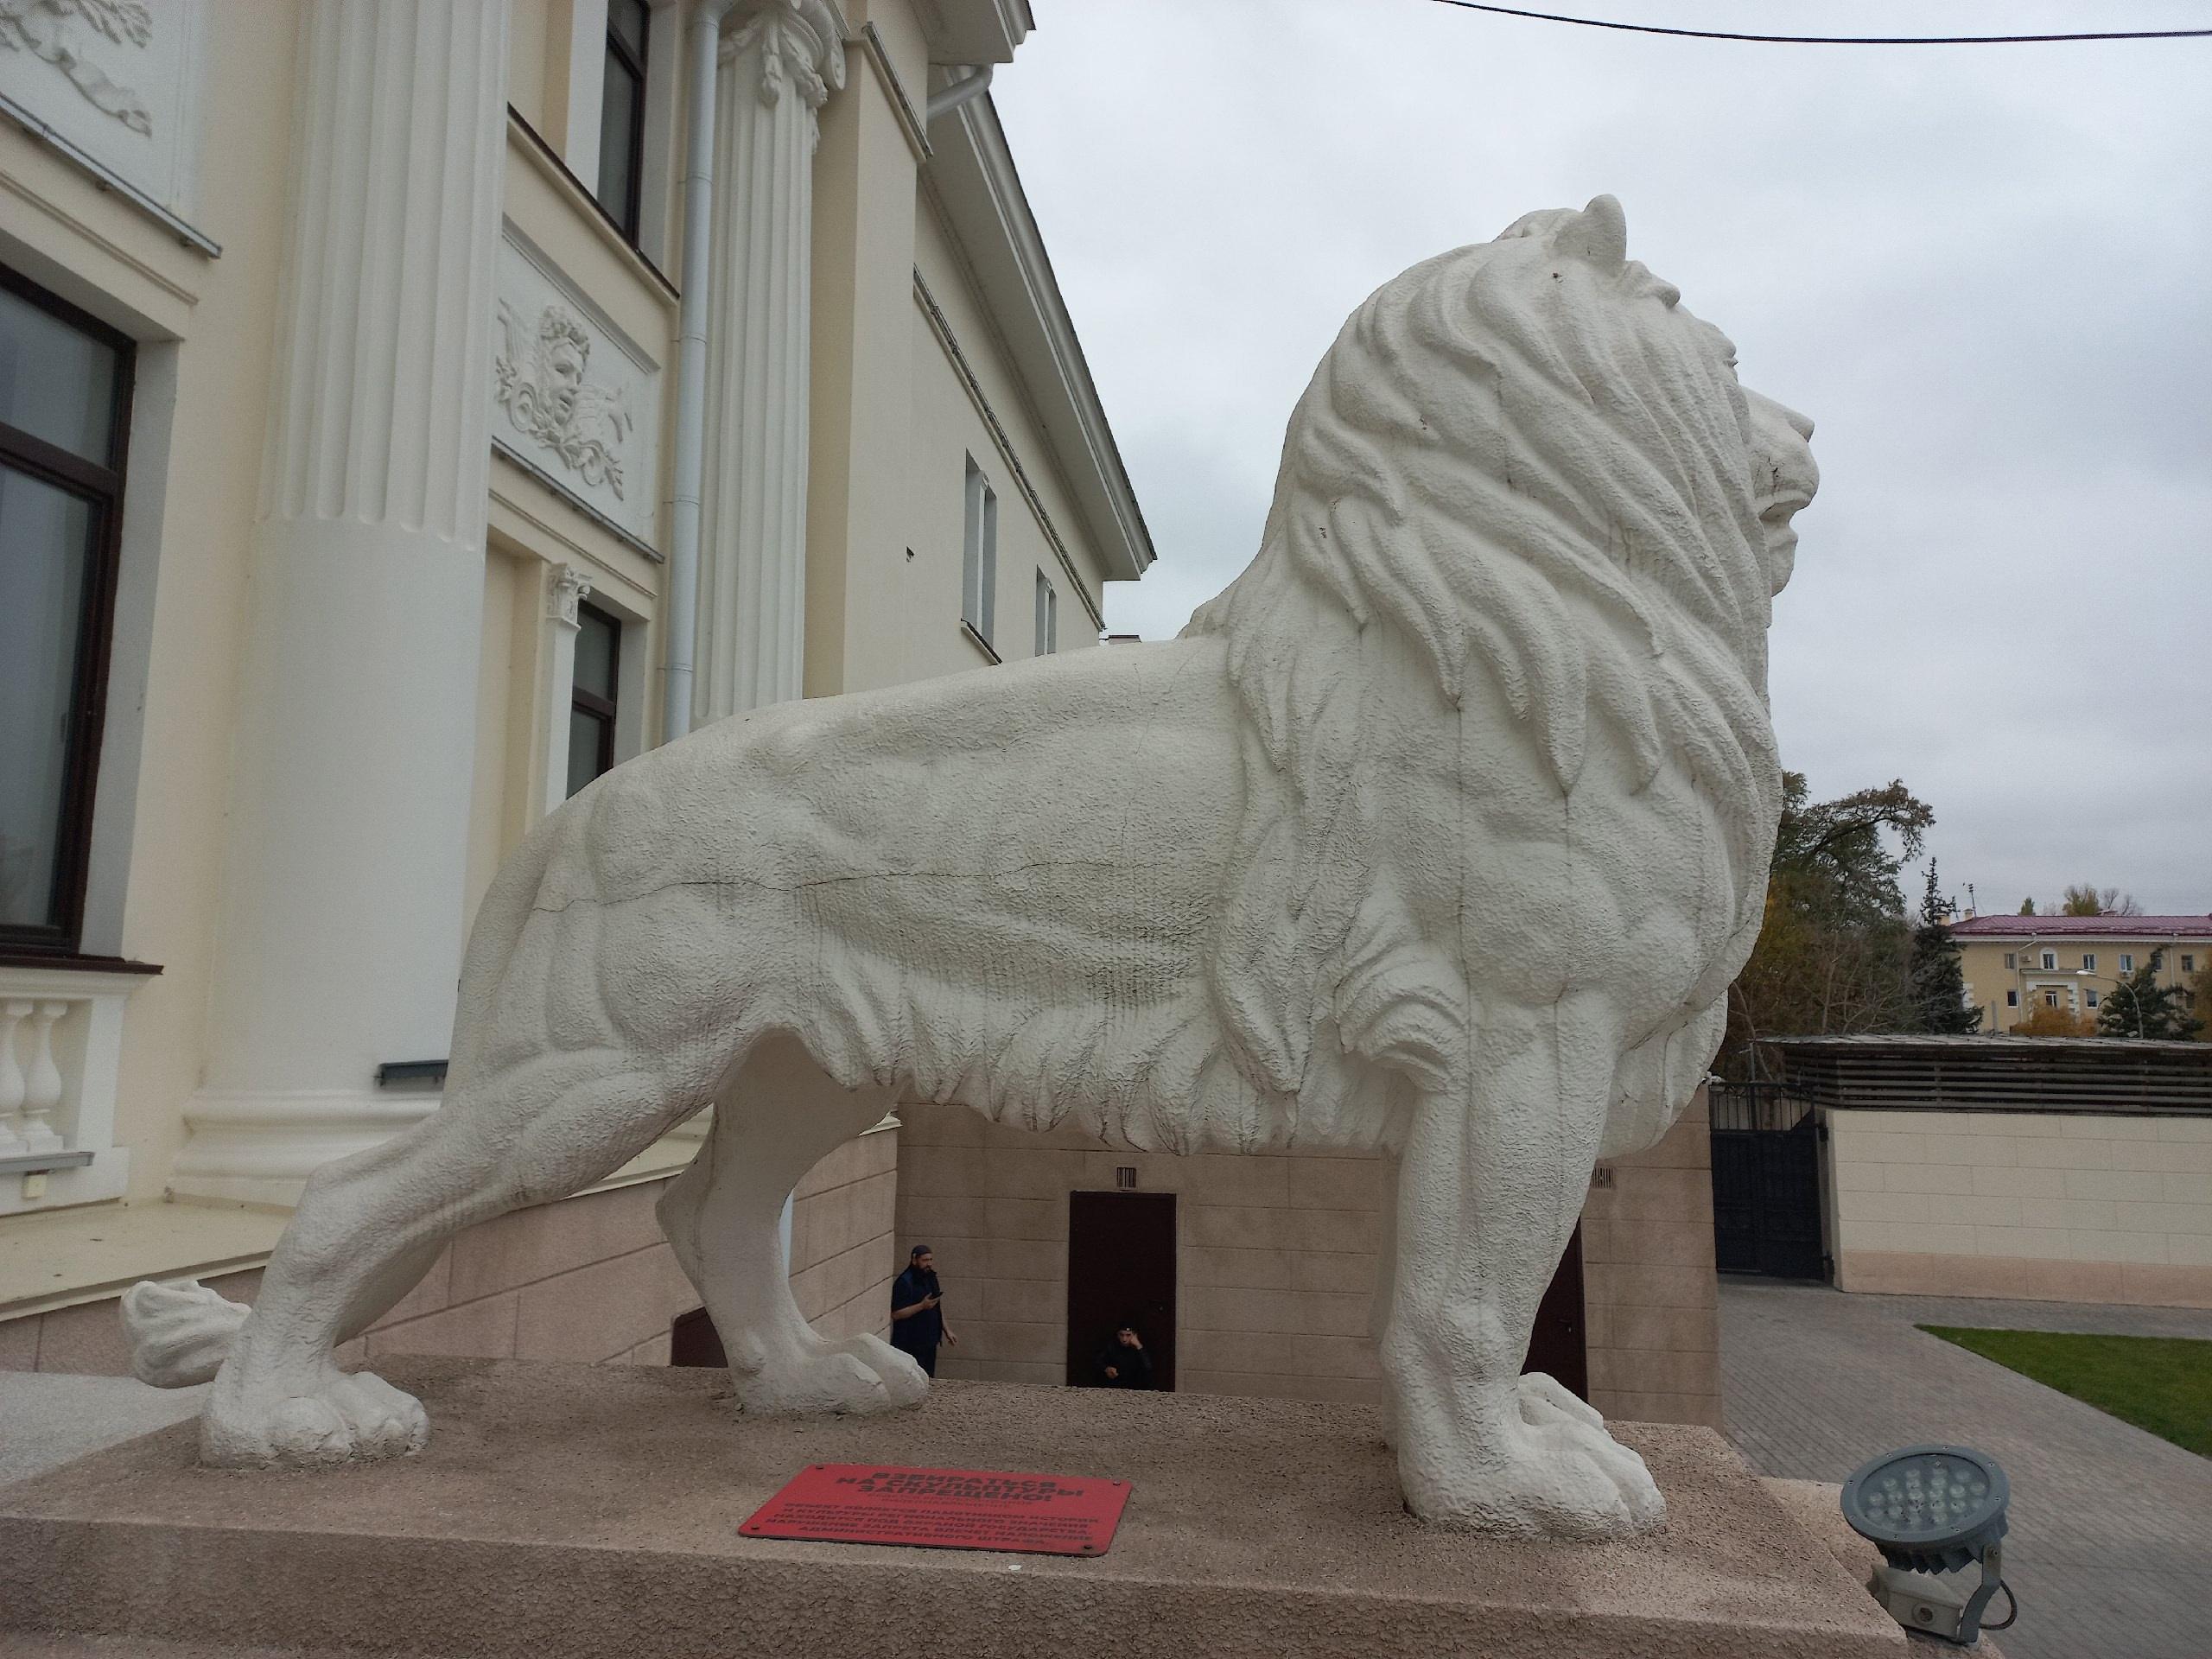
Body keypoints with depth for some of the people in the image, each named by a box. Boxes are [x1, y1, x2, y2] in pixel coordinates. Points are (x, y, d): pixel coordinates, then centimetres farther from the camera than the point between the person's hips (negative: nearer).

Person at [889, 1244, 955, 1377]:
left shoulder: (930, 1278, 10)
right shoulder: (904, 1282, -15)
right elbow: (896, 1314, -20)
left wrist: (946, 1331, 15)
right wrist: (922, 1305, -26)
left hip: (930, 1341, 8)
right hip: (911, 1345, -8)